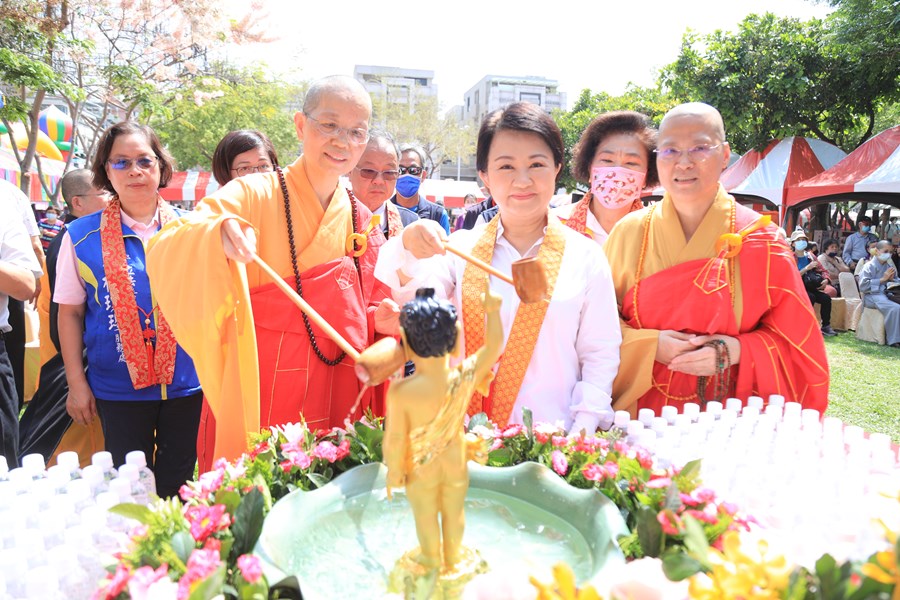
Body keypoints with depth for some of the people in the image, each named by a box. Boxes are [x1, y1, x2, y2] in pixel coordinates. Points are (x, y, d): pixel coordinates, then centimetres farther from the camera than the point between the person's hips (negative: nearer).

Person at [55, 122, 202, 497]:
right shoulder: (82, 236, -1)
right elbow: (70, 313, 4)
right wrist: (76, 383, 1)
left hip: (186, 382, 1)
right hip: (119, 388, 0)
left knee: (179, 486, 13)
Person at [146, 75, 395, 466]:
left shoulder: (362, 221, 6)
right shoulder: (253, 195, -7)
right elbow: (163, 255, -20)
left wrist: (381, 320, -6)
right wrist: (215, 236, -39)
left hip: (337, 401, 4)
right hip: (255, 400, -4)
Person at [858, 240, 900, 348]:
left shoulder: (890, 266, 20)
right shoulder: (870, 266, -1)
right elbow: (863, 286, -12)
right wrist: (882, 279, -10)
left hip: (887, 294, 7)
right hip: (872, 296, -7)